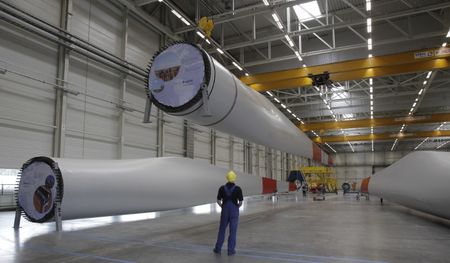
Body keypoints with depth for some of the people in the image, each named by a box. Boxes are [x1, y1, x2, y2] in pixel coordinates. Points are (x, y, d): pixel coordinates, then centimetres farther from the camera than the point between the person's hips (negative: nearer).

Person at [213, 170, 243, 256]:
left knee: (222, 230, 16)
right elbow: (240, 203, -8)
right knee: (233, 231, 7)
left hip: (225, 211, 2)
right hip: (234, 212, -2)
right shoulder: (238, 189, -10)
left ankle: (218, 248, 21)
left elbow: (218, 201, 0)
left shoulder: (222, 188, -3)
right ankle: (231, 250, 10)